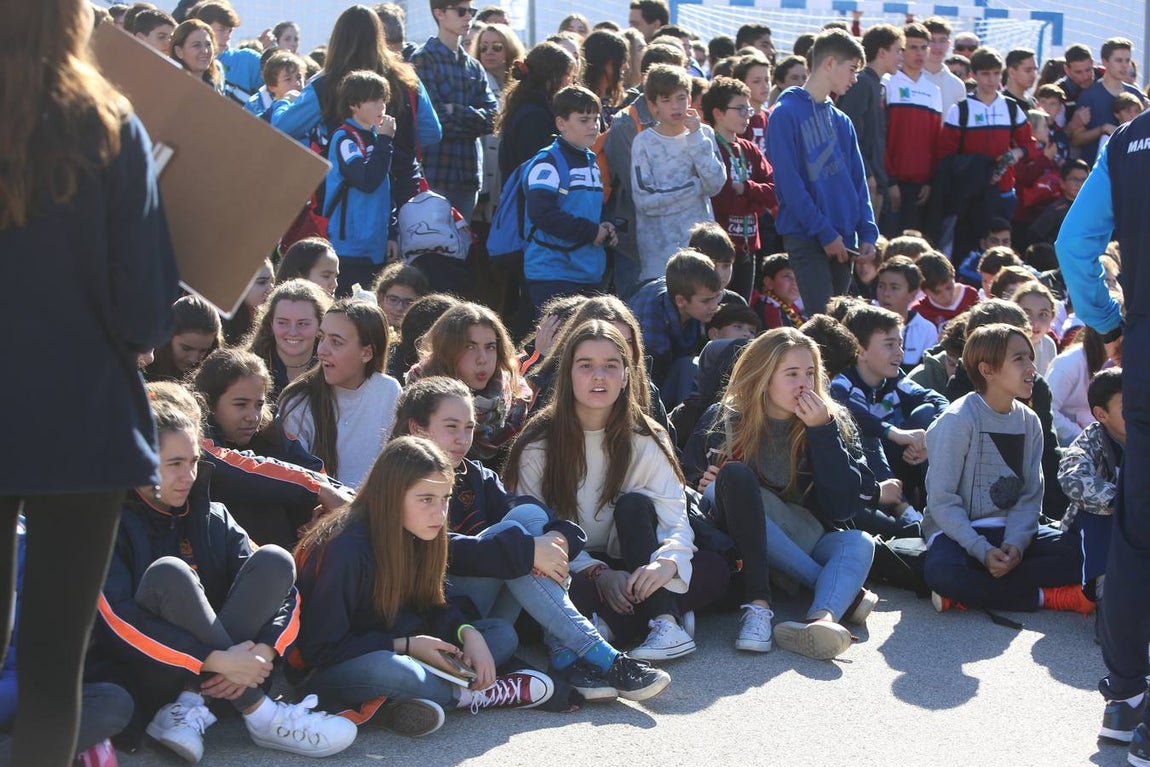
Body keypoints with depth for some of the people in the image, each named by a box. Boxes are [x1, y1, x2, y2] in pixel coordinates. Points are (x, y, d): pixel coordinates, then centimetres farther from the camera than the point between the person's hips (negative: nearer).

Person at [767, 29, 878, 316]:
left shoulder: (841, 121, 16)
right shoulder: (786, 113, -6)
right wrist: (825, 233, -14)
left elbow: (858, 181, 15)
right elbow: (789, 182, -12)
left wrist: (867, 232, 2)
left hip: (842, 239, 7)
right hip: (805, 237, -7)